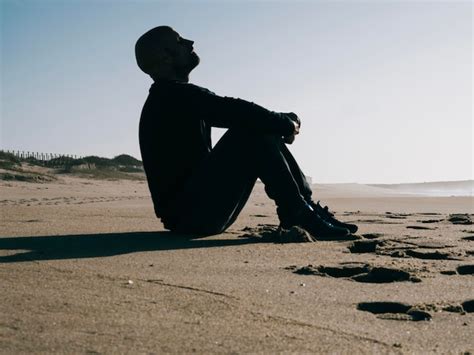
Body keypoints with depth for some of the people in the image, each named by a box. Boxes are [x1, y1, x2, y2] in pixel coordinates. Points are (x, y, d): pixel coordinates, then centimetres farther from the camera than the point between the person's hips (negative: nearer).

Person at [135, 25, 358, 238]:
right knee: (254, 132, -19)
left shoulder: (176, 96, 18)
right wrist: (286, 125, -7)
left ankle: (309, 208, 2)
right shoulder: (172, 94, -14)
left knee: (264, 131, 7)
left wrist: (282, 121, 1)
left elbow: (236, 113, 17)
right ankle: (299, 215, -14)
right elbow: (237, 112, -23)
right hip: (188, 214, -10)